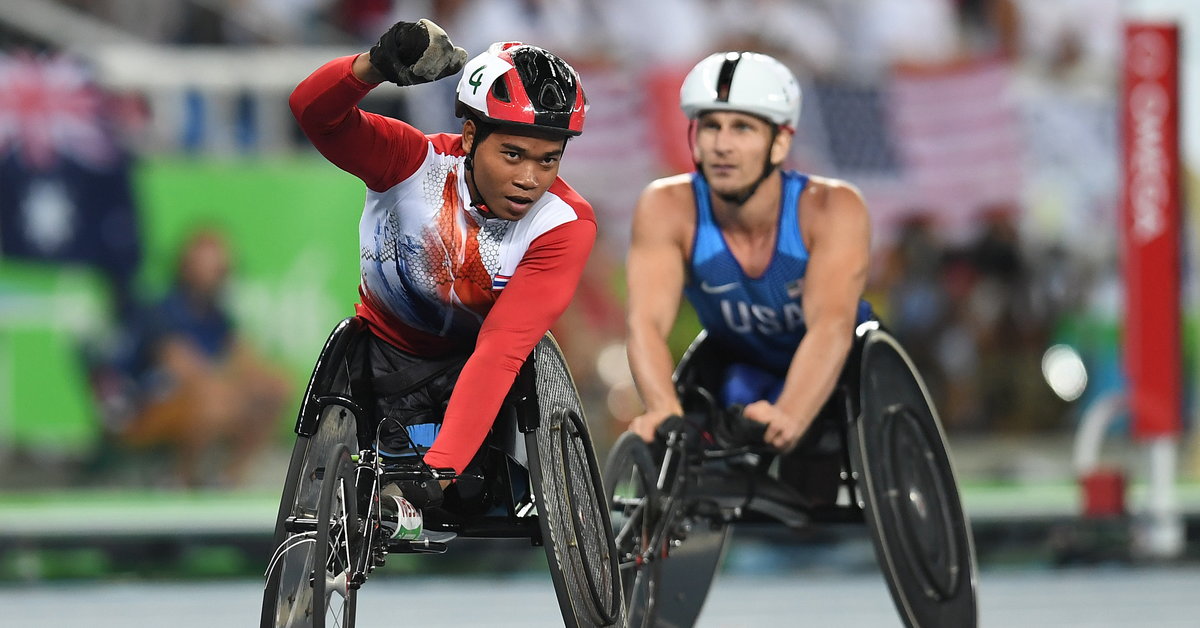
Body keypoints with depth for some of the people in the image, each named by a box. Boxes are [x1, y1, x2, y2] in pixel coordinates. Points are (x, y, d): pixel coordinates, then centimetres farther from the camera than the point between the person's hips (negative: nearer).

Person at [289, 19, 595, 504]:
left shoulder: (566, 226, -26)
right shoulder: (417, 162, -24)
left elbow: (500, 350, -35)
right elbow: (313, 111, -39)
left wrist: (441, 465, -46)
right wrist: (377, 64, -61)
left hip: (472, 362, 1)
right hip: (389, 352, -1)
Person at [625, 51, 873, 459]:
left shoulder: (832, 208, -29)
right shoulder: (667, 208, -24)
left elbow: (832, 325, -43)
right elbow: (647, 323, -34)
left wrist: (789, 417, -61)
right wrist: (663, 410, -55)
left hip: (838, 375, -1)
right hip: (744, 374, 1)